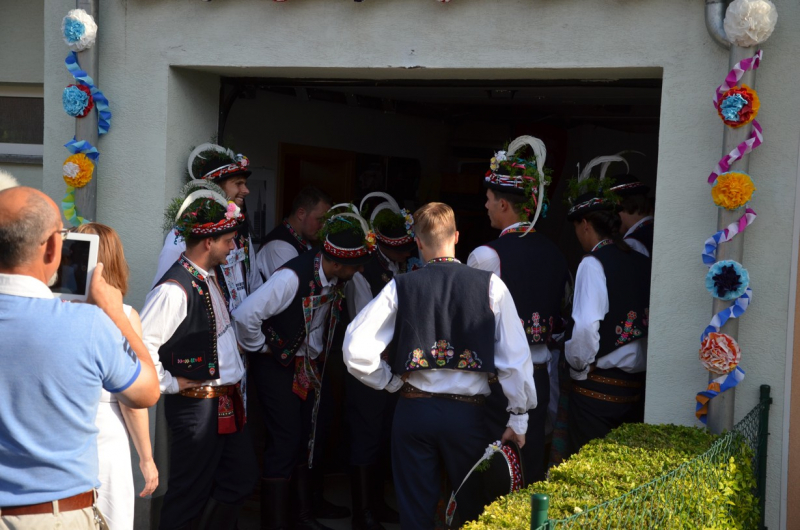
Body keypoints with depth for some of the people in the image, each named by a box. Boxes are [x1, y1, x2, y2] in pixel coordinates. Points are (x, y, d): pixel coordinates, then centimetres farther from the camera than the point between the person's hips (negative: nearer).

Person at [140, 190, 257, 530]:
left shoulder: (211, 278, 8)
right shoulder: (175, 290, -22)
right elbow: (142, 346, -26)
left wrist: (236, 380, 14)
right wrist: (169, 384, -15)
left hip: (228, 402, 9)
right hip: (197, 405, -9)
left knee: (241, 480, 18)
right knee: (191, 493, 3)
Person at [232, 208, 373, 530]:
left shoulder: (336, 279, -6)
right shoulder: (293, 277, -29)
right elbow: (245, 315, -31)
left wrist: (320, 353, 10)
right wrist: (261, 348, -16)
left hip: (311, 366, 8)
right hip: (278, 367, -8)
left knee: (311, 437, 13)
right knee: (286, 441, -6)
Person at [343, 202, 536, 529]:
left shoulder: (401, 287, -5)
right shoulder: (490, 285, -6)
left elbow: (356, 350, -10)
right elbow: (515, 355, -7)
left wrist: (391, 381, 6)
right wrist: (519, 417, 1)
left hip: (413, 410, 0)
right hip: (467, 413, 0)